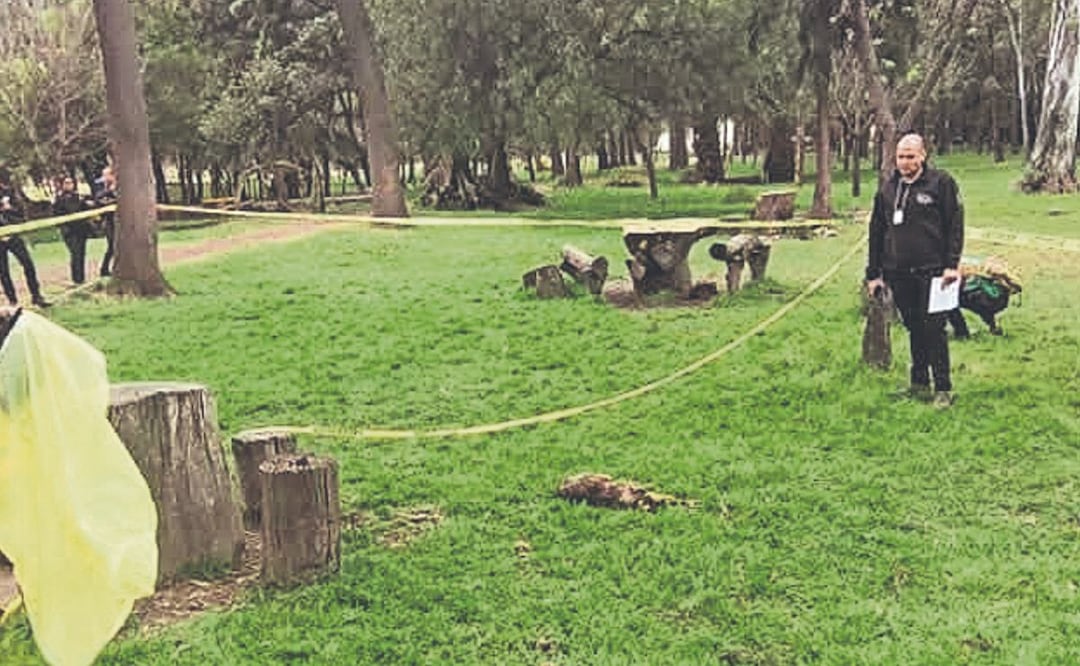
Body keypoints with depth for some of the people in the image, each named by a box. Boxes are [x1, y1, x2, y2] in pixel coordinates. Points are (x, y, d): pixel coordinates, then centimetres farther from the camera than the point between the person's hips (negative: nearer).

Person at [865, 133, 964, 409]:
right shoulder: (887, 189, 12)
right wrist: (873, 273, 13)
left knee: (933, 329, -5)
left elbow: (955, 225, -4)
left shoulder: (941, 183, -2)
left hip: (932, 271, -5)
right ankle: (919, 384, 22)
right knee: (914, 329, 13)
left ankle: (943, 389, 3)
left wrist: (952, 265, -11)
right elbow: (876, 231, 16)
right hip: (898, 273, 5)